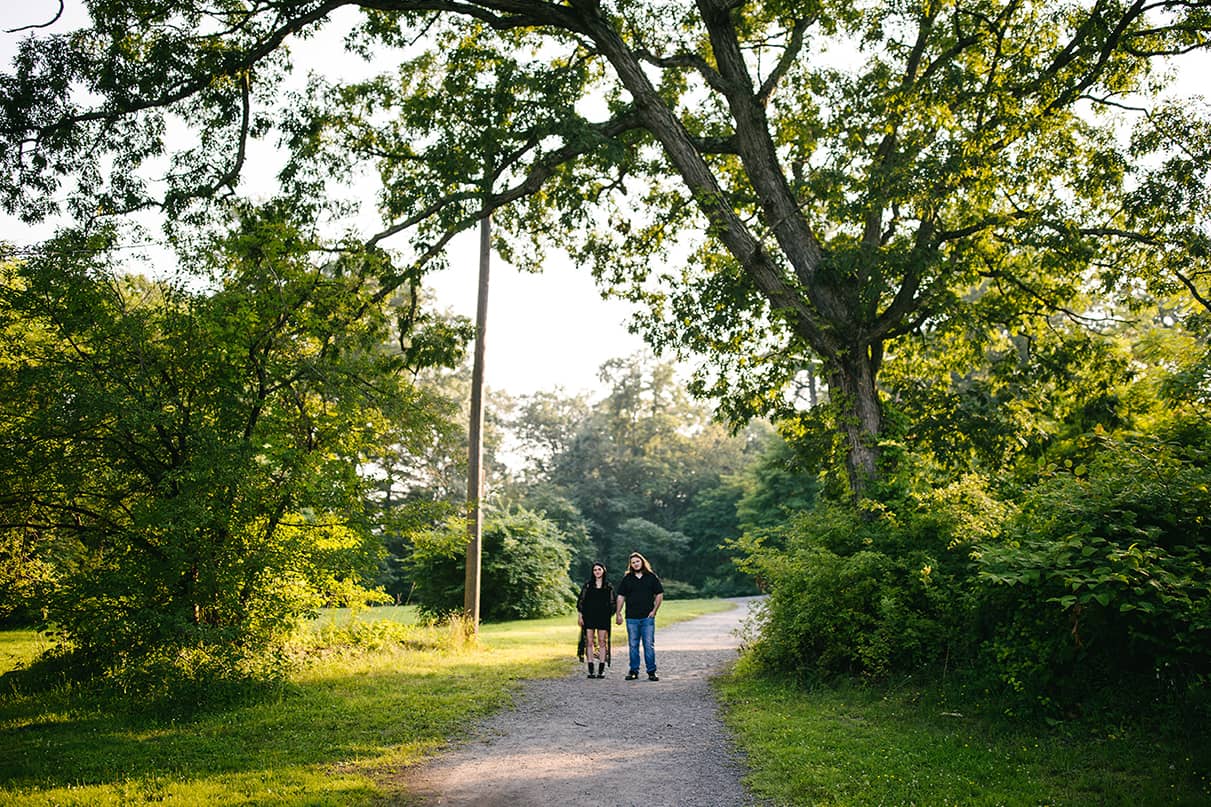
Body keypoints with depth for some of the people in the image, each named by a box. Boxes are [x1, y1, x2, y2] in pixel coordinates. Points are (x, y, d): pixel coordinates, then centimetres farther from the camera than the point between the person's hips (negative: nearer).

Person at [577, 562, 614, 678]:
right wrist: (580, 615, -2)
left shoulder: (608, 586, 9)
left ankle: (601, 670, 4)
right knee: (589, 642, -2)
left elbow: (612, 603, 10)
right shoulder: (587, 585, 7)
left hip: (603, 617, 0)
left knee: (602, 642, 0)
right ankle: (590, 670, 1)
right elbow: (580, 600, 5)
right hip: (589, 616, 0)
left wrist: (609, 614, -1)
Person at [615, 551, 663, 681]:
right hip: (631, 618, 1)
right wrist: (618, 613, 3)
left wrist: (654, 610, -2)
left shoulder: (651, 577, 5)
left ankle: (651, 672, 5)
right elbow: (621, 597, 9)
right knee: (633, 645, 6)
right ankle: (634, 671, 13)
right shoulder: (627, 579, 8)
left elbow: (659, 594, 7)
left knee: (649, 645, -2)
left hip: (647, 618, -1)